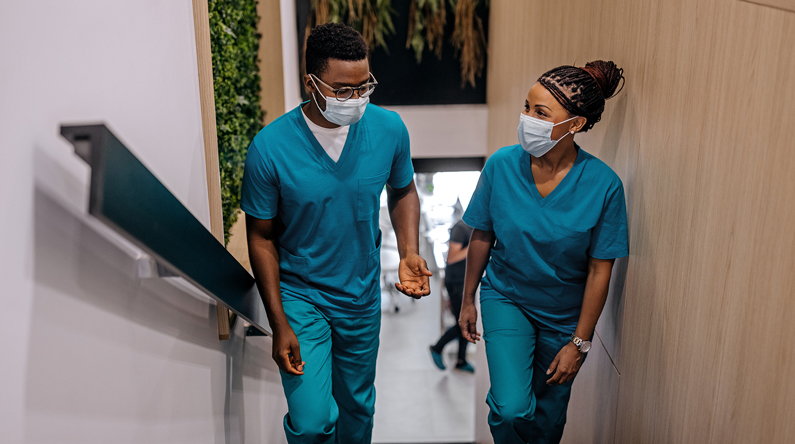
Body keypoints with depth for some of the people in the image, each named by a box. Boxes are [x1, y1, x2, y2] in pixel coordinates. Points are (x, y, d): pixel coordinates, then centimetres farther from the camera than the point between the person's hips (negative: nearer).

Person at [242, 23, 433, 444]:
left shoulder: (389, 128, -14)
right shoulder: (269, 148, -22)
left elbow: (403, 191, 6)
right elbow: (261, 237, -11)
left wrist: (409, 253, -12)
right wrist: (279, 325, -12)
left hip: (363, 295, 3)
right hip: (299, 295, -3)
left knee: (358, 405, 21)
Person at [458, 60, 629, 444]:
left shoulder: (603, 185, -22)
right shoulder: (502, 165, -18)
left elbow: (599, 271, -13)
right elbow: (481, 237, -4)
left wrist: (579, 342, -9)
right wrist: (468, 300, 5)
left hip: (564, 314, 0)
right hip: (505, 297, 0)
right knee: (511, 409, -14)